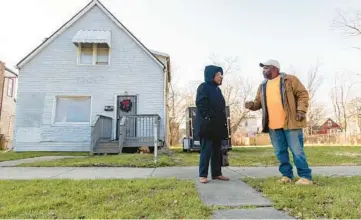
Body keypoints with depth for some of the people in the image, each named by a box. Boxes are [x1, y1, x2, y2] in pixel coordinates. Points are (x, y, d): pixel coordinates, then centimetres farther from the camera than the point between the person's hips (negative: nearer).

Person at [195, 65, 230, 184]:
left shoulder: (217, 89, 19)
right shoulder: (203, 87, -5)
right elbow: (201, 104, -16)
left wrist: (223, 122, 13)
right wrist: (209, 119, -20)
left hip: (218, 125, 8)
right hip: (207, 125, -8)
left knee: (217, 150, 10)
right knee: (206, 150, -5)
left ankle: (217, 173, 18)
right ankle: (203, 175, 3)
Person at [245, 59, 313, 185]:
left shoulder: (290, 80, 2)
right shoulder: (263, 86, 17)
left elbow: (302, 94, -1)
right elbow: (259, 102, 18)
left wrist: (301, 110, -12)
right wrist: (252, 105, -4)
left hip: (290, 123, -5)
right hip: (273, 125, 5)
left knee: (297, 150, -2)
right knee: (280, 152, 10)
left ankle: (305, 176, 9)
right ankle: (286, 175, 22)